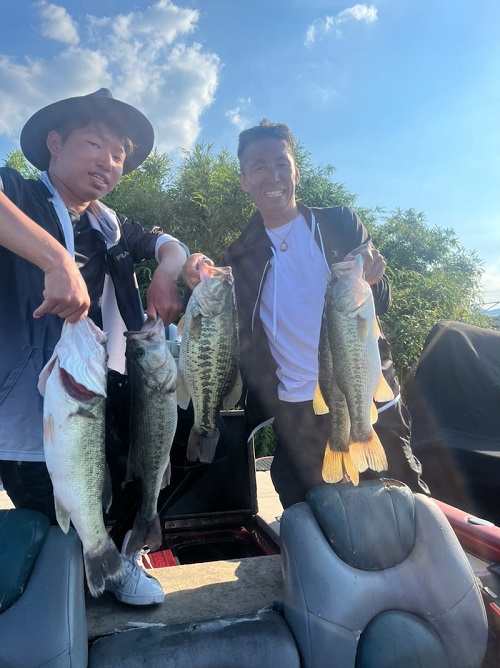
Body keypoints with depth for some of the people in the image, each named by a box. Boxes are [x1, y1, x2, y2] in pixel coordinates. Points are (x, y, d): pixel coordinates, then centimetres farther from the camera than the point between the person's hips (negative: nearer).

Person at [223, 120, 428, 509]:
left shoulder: (341, 223, 4)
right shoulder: (241, 256, 6)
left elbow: (382, 304, 3)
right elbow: (245, 346, 6)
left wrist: (371, 279, -21)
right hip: (297, 415, 1)